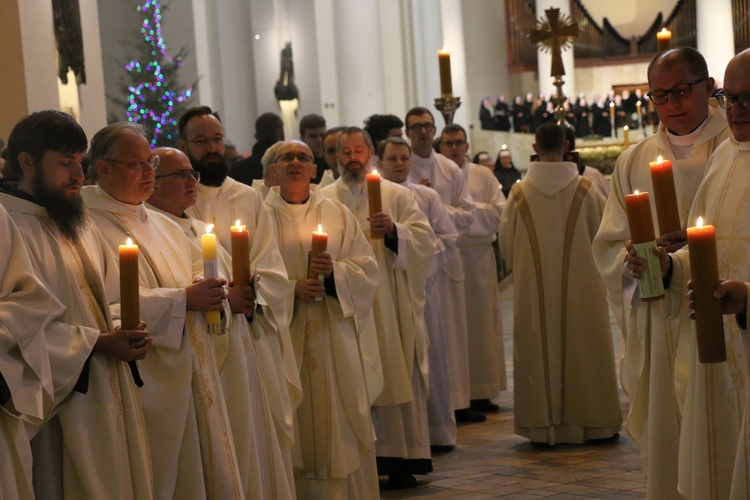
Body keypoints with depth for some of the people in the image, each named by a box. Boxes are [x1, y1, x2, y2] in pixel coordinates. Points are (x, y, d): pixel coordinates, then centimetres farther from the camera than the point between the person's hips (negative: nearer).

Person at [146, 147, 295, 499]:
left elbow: (230, 281, 25)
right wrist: (223, 299, -18)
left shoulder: (199, 230, 20)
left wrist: (246, 298, 1)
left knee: (249, 452, 12)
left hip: (237, 361, 9)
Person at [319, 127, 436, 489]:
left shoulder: (397, 196, 6)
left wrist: (393, 230, -19)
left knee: (396, 377, -1)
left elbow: (426, 239, -3)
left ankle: (401, 460, 5)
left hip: (390, 305, -1)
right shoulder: (324, 200, 10)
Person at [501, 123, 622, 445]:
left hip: (533, 290, 0)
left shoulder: (520, 193, -5)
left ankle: (543, 426, 8)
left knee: (539, 351, 7)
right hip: (580, 285, 0)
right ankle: (593, 421, 15)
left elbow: (507, 246, 3)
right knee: (583, 350, 9)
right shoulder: (585, 191, -7)